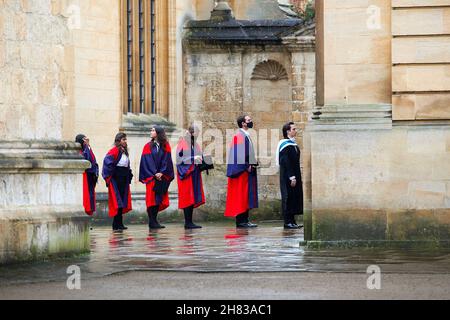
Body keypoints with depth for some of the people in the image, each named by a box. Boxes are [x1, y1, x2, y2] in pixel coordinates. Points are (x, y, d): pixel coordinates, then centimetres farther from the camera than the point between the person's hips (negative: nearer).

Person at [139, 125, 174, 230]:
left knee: (159, 198, 0)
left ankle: (154, 220, 7)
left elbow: (167, 160, 1)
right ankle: (152, 222, -7)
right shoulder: (148, 146, 6)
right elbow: (147, 161, -2)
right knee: (151, 198, -7)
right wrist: (154, 174, -12)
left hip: (162, 177, 2)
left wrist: (161, 173, -11)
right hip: (151, 176, -2)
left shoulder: (165, 146, 8)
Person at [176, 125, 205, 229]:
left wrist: (201, 160, 1)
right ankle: (187, 222, -9)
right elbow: (180, 158, -13)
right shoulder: (183, 144, -6)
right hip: (186, 174, -8)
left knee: (193, 198, 5)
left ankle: (190, 222, 7)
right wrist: (193, 159, -19)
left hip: (195, 174, 8)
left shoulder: (195, 145, 17)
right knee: (187, 198, -9)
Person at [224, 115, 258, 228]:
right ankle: (241, 221, -9)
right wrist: (247, 165, -20)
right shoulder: (240, 136, -12)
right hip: (242, 170, -10)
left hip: (246, 169, 10)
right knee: (242, 194, -9)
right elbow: (240, 152, -20)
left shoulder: (246, 135, 18)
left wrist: (252, 163, 10)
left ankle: (244, 220, 10)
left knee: (246, 196, 9)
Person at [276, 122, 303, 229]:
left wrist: (296, 177, 17)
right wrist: (291, 177, -23)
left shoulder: (293, 144, 14)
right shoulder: (285, 145, -14)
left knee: (294, 198, 9)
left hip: (294, 175, 9)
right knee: (288, 197, -5)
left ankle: (292, 221, 14)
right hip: (287, 177, -9)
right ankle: (288, 222, -2)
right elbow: (286, 163, -20)